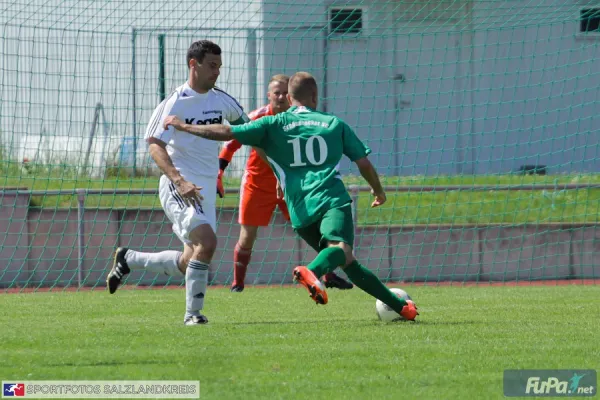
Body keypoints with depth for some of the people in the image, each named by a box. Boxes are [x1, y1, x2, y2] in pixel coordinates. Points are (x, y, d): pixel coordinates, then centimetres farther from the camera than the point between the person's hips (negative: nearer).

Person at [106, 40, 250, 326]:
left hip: (206, 190, 7)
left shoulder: (222, 101, 8)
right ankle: (193, 312, -16)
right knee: (207, 242, -26)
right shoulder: (176, 102, -11)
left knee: (189, 263, 8)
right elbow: (155, 145, -18)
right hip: (178, 186, -7)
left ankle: (128, 259, 29)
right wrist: (179, 181, -31)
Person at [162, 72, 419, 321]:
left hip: (300, 209, 2)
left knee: (348, 263, 12)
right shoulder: (334, 124, 17)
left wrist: (182, 126, 14)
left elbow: (227, 133, 4)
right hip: (332, 200, -2)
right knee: (341, 247, -25)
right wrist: (378, 190, 39)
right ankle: (312, 272, -58)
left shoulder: (273, 124, 13)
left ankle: (399, 305, 12)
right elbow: (363, 162, 20)